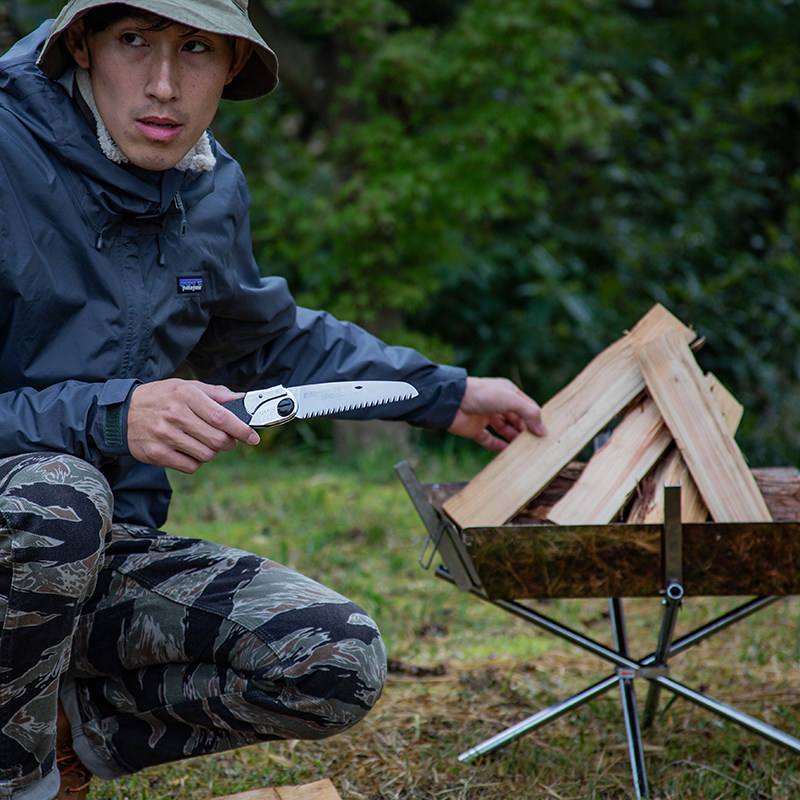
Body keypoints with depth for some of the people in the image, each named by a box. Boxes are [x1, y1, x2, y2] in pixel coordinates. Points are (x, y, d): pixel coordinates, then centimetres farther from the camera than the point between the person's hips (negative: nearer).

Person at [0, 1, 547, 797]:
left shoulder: (212, 189, 3)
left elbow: (267, 336, 25)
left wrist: (445, 396, 27)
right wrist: (108, 416, -34)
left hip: (105, 552, 6)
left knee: (339, 663, -11)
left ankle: (72, 724, 6)